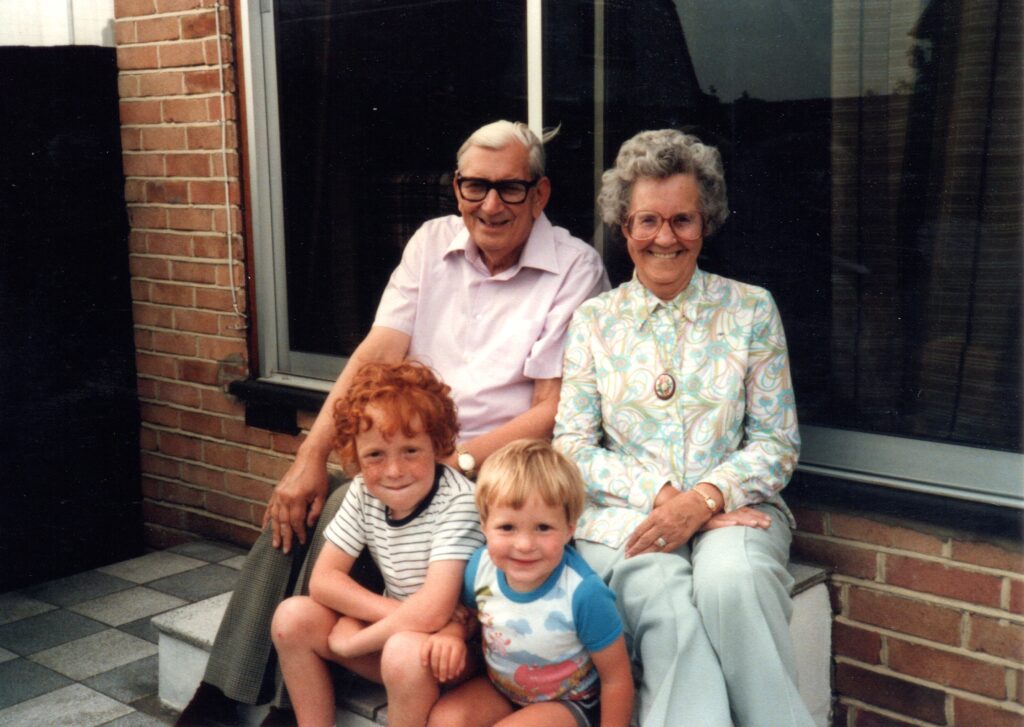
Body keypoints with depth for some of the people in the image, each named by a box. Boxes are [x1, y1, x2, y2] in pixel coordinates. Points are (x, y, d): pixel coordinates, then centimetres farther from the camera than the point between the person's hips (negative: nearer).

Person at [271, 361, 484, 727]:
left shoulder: (458, 501, -25)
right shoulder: (363, 492, -6)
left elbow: (432, 612, -33)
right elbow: (323, 580, -3)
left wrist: (350, 641, -18)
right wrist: (397, 613, -18)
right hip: (392, 628, 7)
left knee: (404, 651, -36)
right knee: (292, 617, -7)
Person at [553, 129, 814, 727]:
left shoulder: (751, 310, 9)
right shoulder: (595, 320, 11)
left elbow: (777, 442, 5)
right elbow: (574, 446, 5)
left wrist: (704, 499, -12)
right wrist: (659, 494, -11)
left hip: (732, 509, 0)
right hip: (626, 515, 0)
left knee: (733, 581, -35)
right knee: (665, 603, -34)